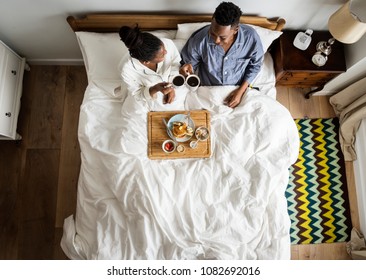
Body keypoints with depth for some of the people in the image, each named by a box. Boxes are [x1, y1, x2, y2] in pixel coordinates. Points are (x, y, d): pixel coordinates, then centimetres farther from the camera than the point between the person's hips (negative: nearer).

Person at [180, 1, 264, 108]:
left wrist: (241, 90, -13)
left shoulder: (251, 37, -24)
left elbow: (255, 65, -5)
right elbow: (189, 62, -8)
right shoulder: (198, 39, -27)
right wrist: (188, 67, -32)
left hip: (238, 89, 1)